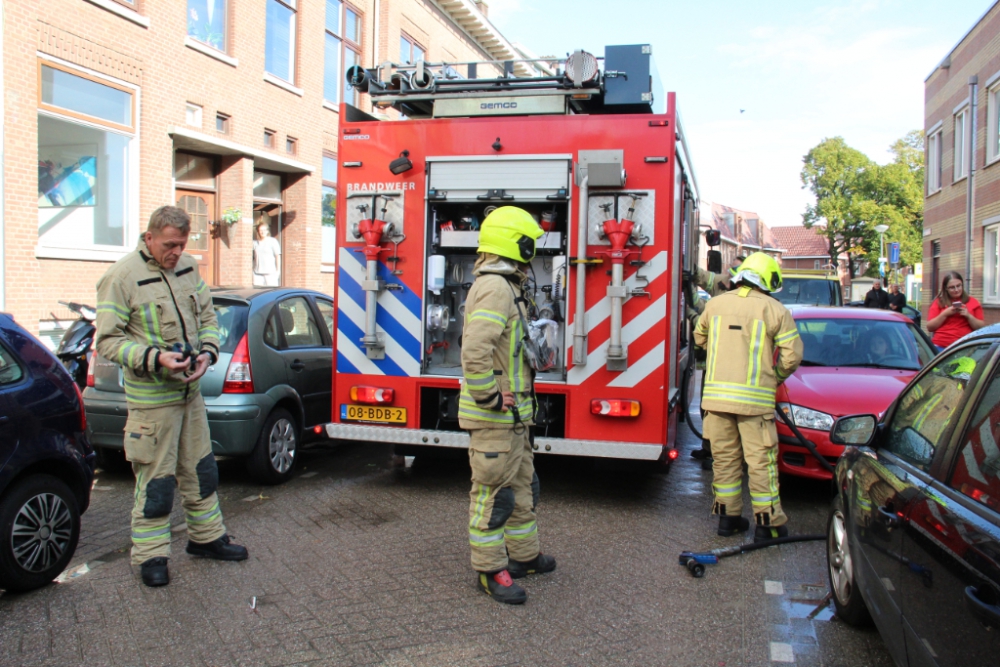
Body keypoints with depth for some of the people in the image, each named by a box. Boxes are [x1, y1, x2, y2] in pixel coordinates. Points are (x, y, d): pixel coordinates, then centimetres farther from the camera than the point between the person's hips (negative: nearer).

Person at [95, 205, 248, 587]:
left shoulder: (187, 268, 6)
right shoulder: (121, 277, -14)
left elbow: (207, 316, 14)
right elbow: (107, 340, -13)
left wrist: (208, 351, -5)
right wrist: (154, 357, -26)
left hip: (190, 392, 7)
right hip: (151, 398, -6)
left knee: (200, 470, 17)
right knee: (156, 480, 1)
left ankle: (205, 537, 33)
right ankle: (151, 555, 18)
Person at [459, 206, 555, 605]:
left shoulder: (506, 288, 16)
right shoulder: (495, 289, -19)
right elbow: (474, 351, -31)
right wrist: (489, 398, -22)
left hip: (513, 415, 11)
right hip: (493, 419, -11)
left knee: (522, 486, 20)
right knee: (493, 493, 0)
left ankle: (523, 555, 34)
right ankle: (490, 570, 12)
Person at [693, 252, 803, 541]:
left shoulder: (715, 304, 9)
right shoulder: (775, 310, -2)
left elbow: (699, 338, 22)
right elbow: (792, 355, -4)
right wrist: (777, 376, 14)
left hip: (716, 395, 4)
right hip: (755, 398, -3)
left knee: (724, 458, 12)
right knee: (761, 462, 4)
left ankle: (728, 517, 21)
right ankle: (767, 523, 11)